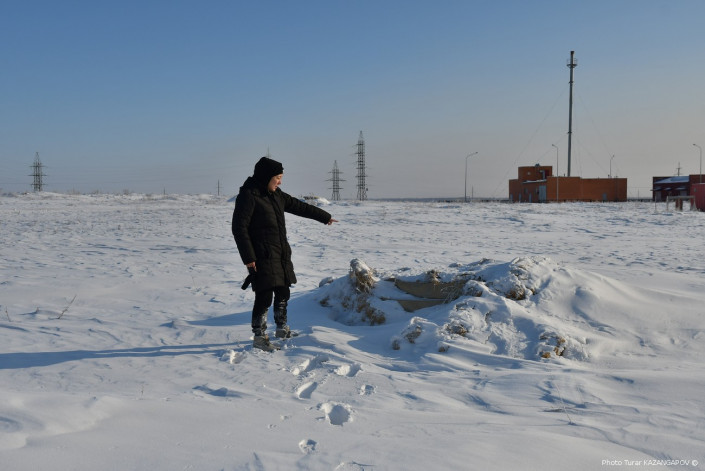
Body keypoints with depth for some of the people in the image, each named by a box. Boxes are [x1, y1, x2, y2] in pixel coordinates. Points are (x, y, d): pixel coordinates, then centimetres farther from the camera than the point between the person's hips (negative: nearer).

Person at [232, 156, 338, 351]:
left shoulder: (276, 195, 13)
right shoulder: (248, 196, -12)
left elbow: (300, 207, 24)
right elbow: (239, 228, -15)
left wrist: (325, 217, 32)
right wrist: (248, 258, -18)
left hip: (281, 255, 9)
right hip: (262, 257, -9)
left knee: (283, 293, 17)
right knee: (264, 297, -7)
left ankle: (282, 329, 34)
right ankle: (259, 337, 5)